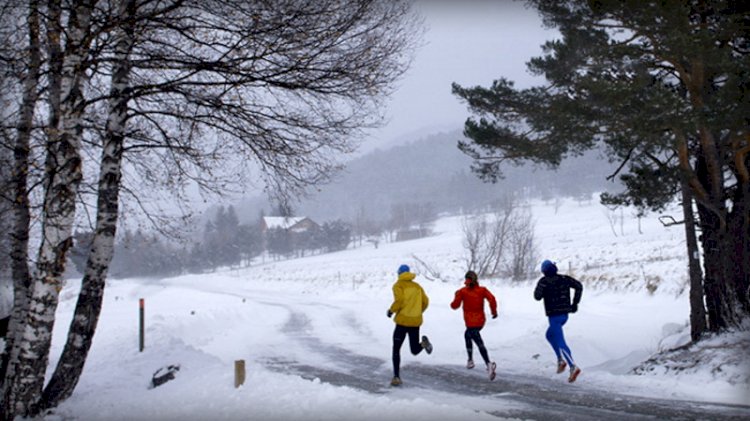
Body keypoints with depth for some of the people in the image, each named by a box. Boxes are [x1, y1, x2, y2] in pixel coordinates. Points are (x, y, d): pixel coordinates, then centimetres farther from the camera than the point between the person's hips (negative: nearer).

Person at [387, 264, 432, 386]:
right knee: (415, 350, 17)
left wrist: (391, 311, -4)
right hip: (416, 322, 4)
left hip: (402, 321, -4)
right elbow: (425, 302, 8)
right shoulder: (417, 286, 13)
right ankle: (423, 343, -15)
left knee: (396, 350, 7)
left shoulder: (398, 285, -2)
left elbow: (399, 300, -19)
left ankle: (396, 377, -4)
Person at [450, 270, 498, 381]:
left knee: (479, 343, -12)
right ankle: (470, 360, 28)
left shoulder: (462, 291, -3)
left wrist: (457, 297, 19)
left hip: (470, 322, -5)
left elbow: (455, 305, -1)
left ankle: (489, 364, -31)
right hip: (481, 320, 5)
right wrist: (494, 311, -2)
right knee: (467, 335, 28)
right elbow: (491, 299, -12)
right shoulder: (482, 290, 3)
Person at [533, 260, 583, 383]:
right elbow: (579, 286, 1)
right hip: (565, 314, 7)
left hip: (554, 315, -7)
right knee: (549, 335, 27)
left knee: (560, 343, -10)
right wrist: (575, 303, 4)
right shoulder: (564, 279, 6)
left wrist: (538, 288, 8)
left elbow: (537, 296, -13)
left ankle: (573, 366, -25)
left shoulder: (544, 281, -8)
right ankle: (561, 359, 17)